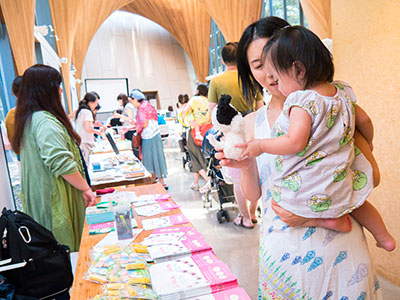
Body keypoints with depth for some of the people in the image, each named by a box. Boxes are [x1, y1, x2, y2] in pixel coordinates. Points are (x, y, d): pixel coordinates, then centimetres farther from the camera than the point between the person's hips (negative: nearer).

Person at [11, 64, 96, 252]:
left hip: (38, 200, 10)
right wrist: (86, 189, -18)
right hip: (56, 201, -10)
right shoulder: (46, 122, -21)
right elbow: (62, 164, -28)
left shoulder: (29, 119, 11)